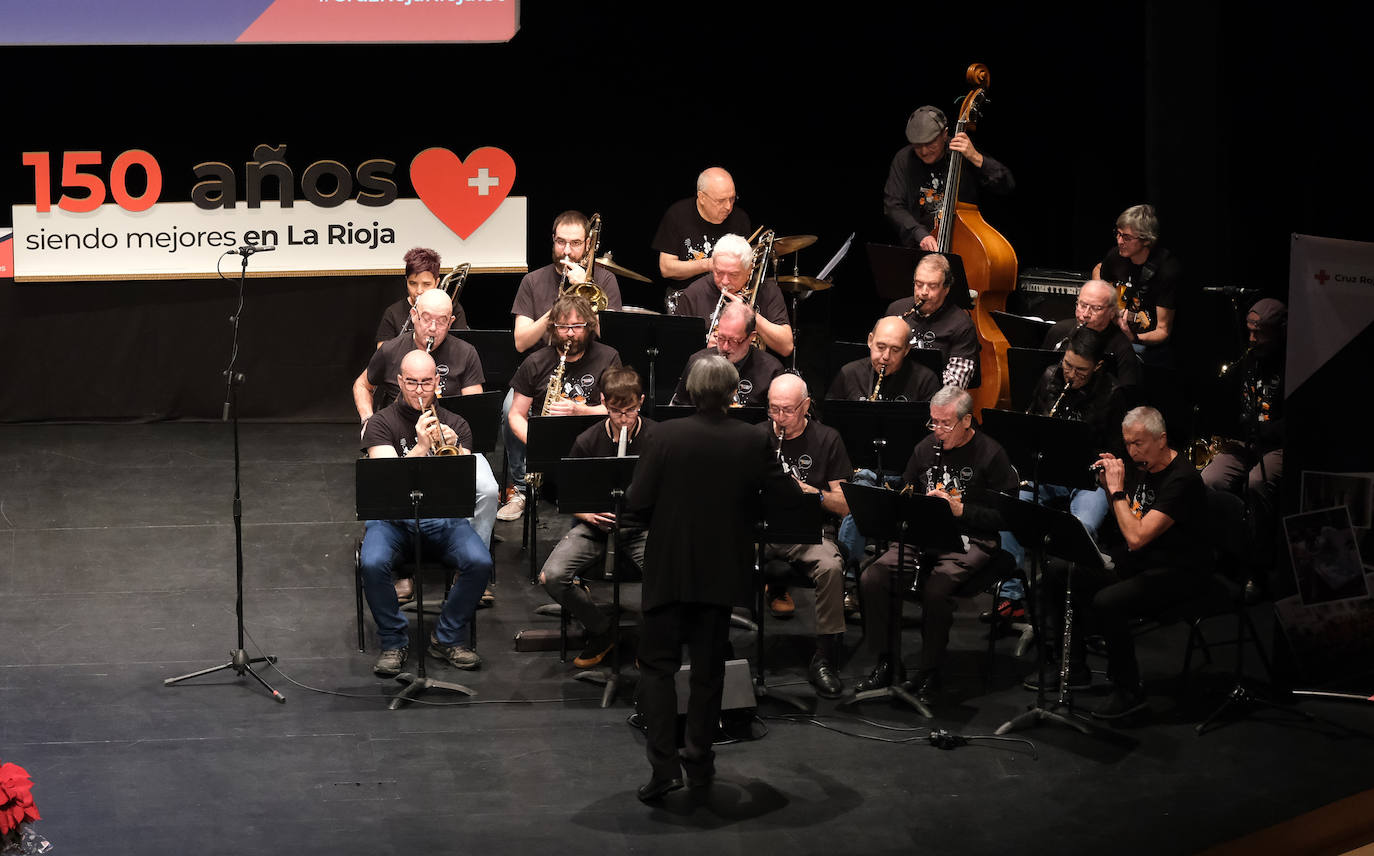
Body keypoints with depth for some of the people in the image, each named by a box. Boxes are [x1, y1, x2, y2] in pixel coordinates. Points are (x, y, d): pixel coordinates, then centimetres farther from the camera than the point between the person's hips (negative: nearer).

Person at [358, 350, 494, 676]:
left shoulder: (455, 425, 11)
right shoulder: (381, 423, 3)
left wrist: (455, 450, -18)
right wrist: (421, 447, -24)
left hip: (443, 515, 2)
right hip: (394, 515, -2)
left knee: (480, 562, -26)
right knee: (373, 564, -32)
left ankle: (449, 638, -4)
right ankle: (394, 642, -9)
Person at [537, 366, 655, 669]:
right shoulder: (587, 442, 0)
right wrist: (588, 514, -15)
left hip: (643, 526, -2)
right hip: (596, 525, 2)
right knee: (551, 577, -24)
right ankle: (602, 630, 3)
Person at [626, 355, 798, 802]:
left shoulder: (667, 435, -13)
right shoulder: (752, 441, -9)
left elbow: (637, 502, -12)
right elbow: (787, 498, -4)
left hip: (669, 572, -2)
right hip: (722, 573, 2)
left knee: (657, 665, 5)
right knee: (708, 668, 14)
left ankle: (663, 765, -7)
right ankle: (699, 761, 21)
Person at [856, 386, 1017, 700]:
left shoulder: (991, 454, -5)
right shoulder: (925, 449, 12)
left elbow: (1005, 517, -9)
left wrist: (959, 509, -18)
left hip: (970, 541, -5)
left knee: (936, 589, -34)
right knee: (871, 578, -19)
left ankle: (929, 672, -14)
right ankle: (883, 664, -6)